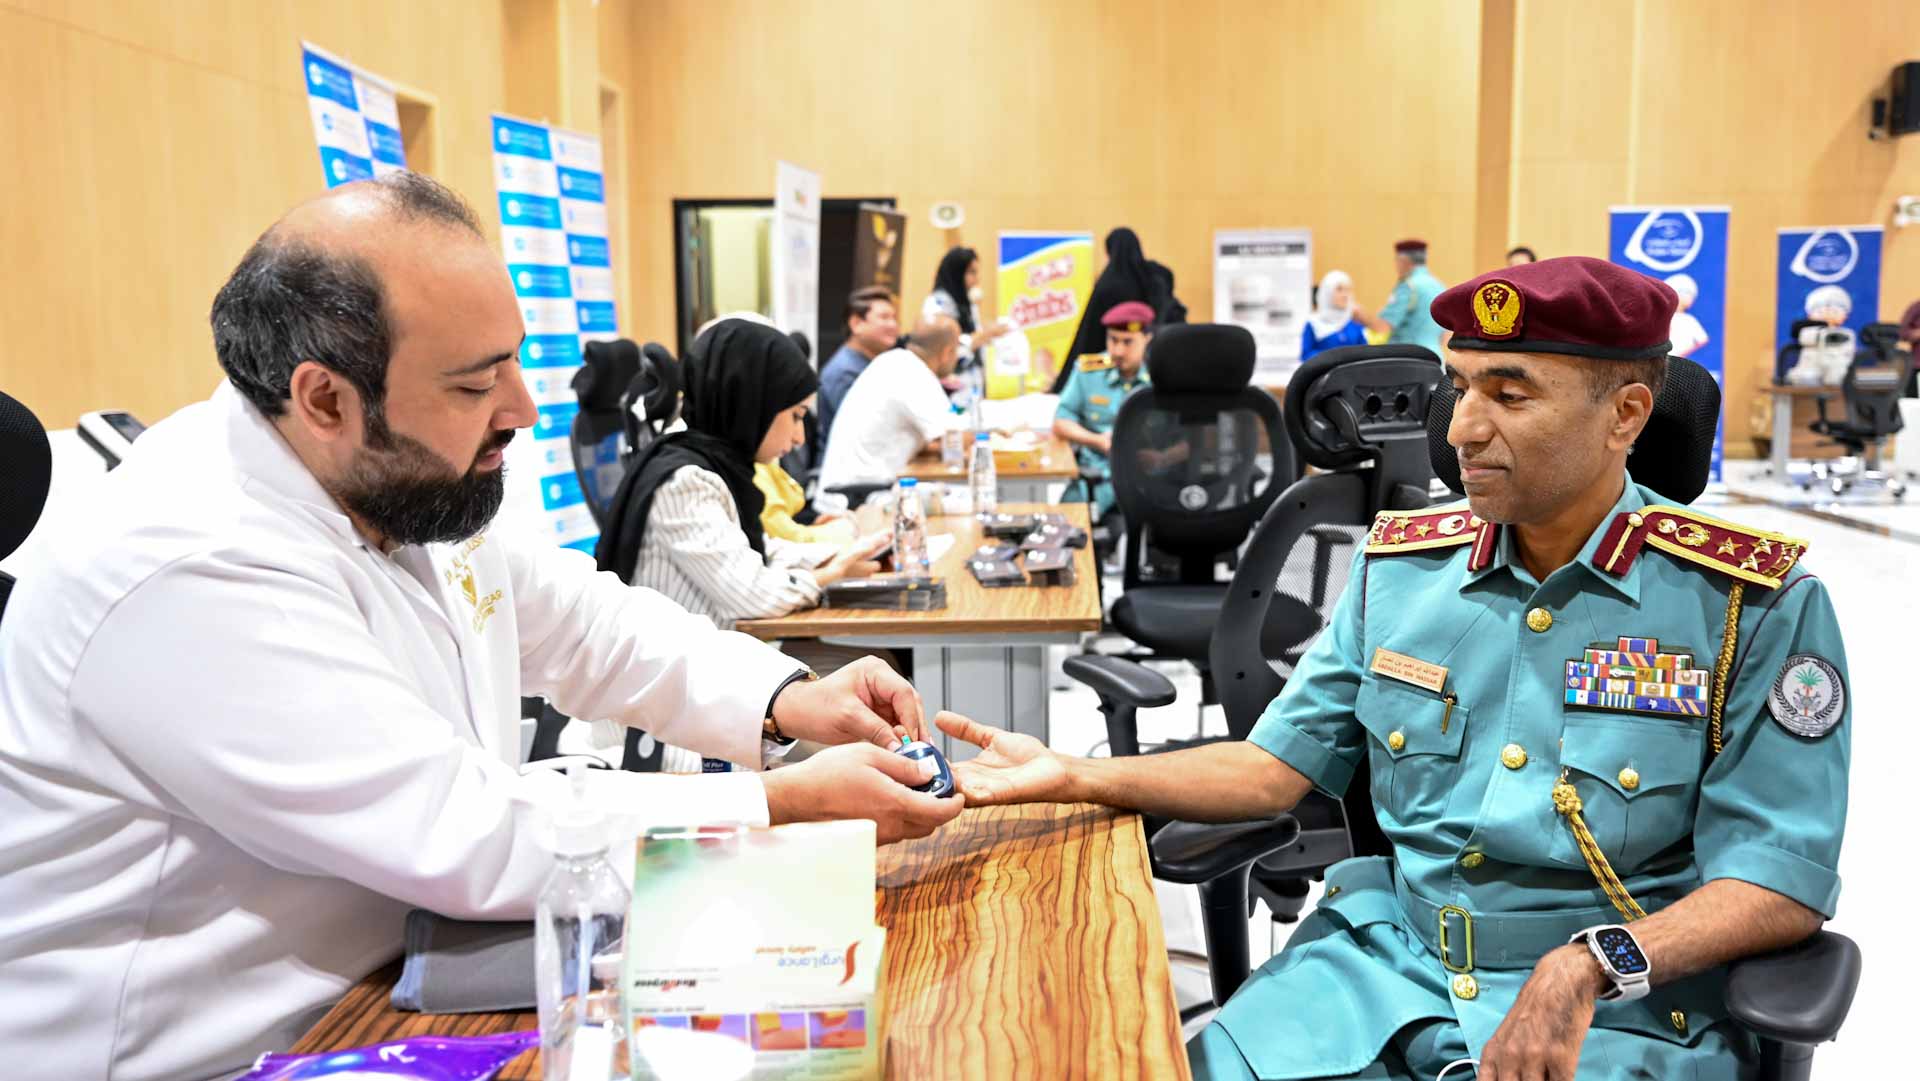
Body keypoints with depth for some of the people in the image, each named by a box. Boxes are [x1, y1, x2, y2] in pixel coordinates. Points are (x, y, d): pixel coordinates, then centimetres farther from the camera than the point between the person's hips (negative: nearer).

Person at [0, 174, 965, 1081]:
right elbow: (473, 835, -30)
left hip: (393, 983, 8)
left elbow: (586, 625, 9)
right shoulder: (191, 575, -28)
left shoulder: (410, 484, -2)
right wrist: (789, 803, -25)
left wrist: (786, 700, -7)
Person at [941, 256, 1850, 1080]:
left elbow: (1781, 879, -7)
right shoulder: (1400, 566, 5)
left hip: (1625, 1007, -2)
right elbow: (1282, 763, 6)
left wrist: (1587, 968, -23)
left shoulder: (1756, 606, -6)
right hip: (1383, 962, 3)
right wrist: (1080, 777, -6)